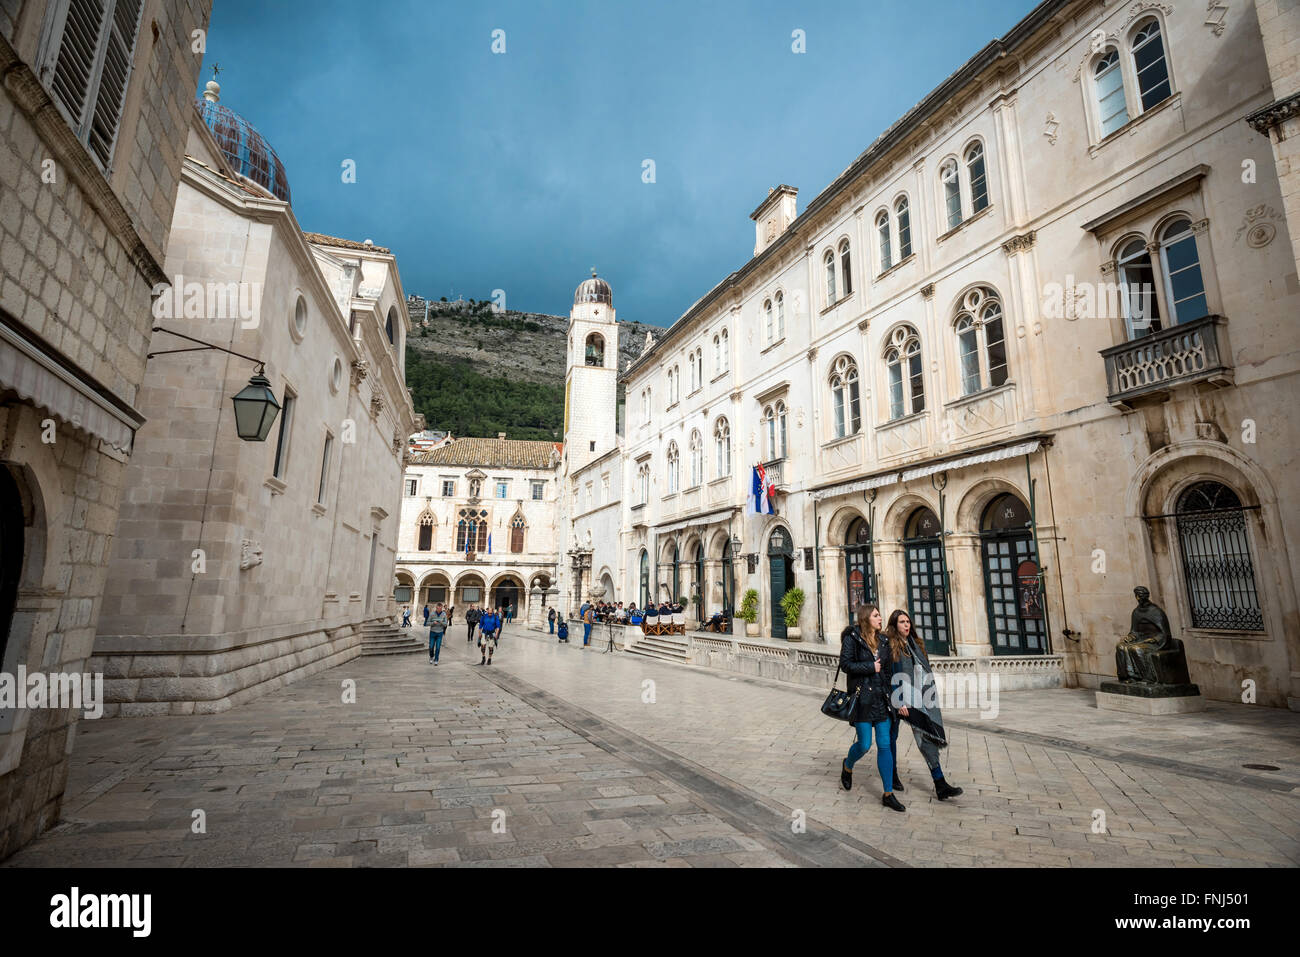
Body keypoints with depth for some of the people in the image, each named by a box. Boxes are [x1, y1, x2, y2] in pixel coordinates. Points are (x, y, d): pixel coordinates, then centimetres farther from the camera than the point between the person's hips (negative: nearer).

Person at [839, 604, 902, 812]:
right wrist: (871, 667, -13)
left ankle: (888, 794, 11)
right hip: (862, 697, -5)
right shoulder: (852, 638, -7)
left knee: (884, 745, 4)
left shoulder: (881, 641, 12)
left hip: (880, 696, 5)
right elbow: (845, 664, -12)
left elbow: (886, 668, 17)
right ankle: (847, 767, 31)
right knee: (864, 744, -1)